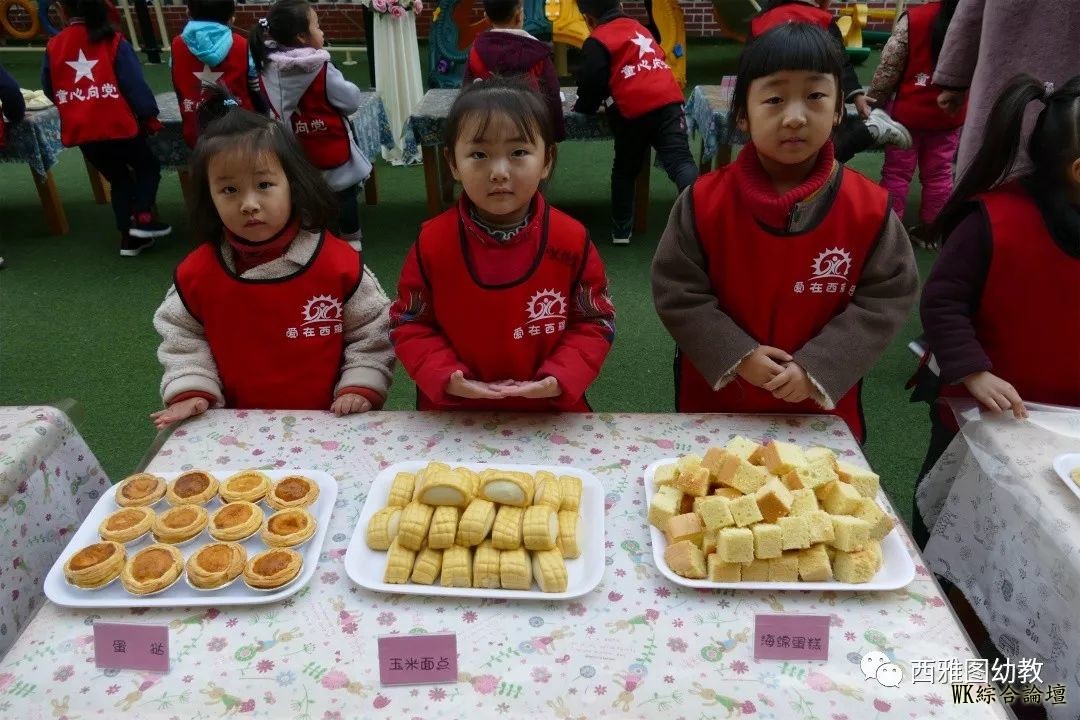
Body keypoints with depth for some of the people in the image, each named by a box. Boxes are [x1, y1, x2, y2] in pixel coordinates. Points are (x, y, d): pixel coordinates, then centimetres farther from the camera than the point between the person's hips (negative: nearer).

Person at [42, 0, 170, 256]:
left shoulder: (53, 46, 5)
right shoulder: (113, 41, -5)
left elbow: (49, 90, 13)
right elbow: (134, 83, -7)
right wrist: (150, 117, 3)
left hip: (80, 131, 4)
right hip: (118, 125, -4)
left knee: (119, 179, 19)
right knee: (148, 166, 20)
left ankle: (129, 237, 17)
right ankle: (142, 217, 3)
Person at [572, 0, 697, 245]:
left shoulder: (597, 41, 5)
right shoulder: (638, 27, 26)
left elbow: (592, 84, -1)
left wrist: (583, 107, 20)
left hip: (636, 111, -4)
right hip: (669, 101, 4)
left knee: (625, 170, 15)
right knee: (680, 161, -9)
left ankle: (621, 230, 21)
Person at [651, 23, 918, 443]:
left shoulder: (870, 207, -12)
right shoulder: (704, 200, -14)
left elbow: (887, 297, -8)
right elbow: (676, 291, -10)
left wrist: (818, 368, -18)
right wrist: (737, 355, -19)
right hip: (716, 401, 0)